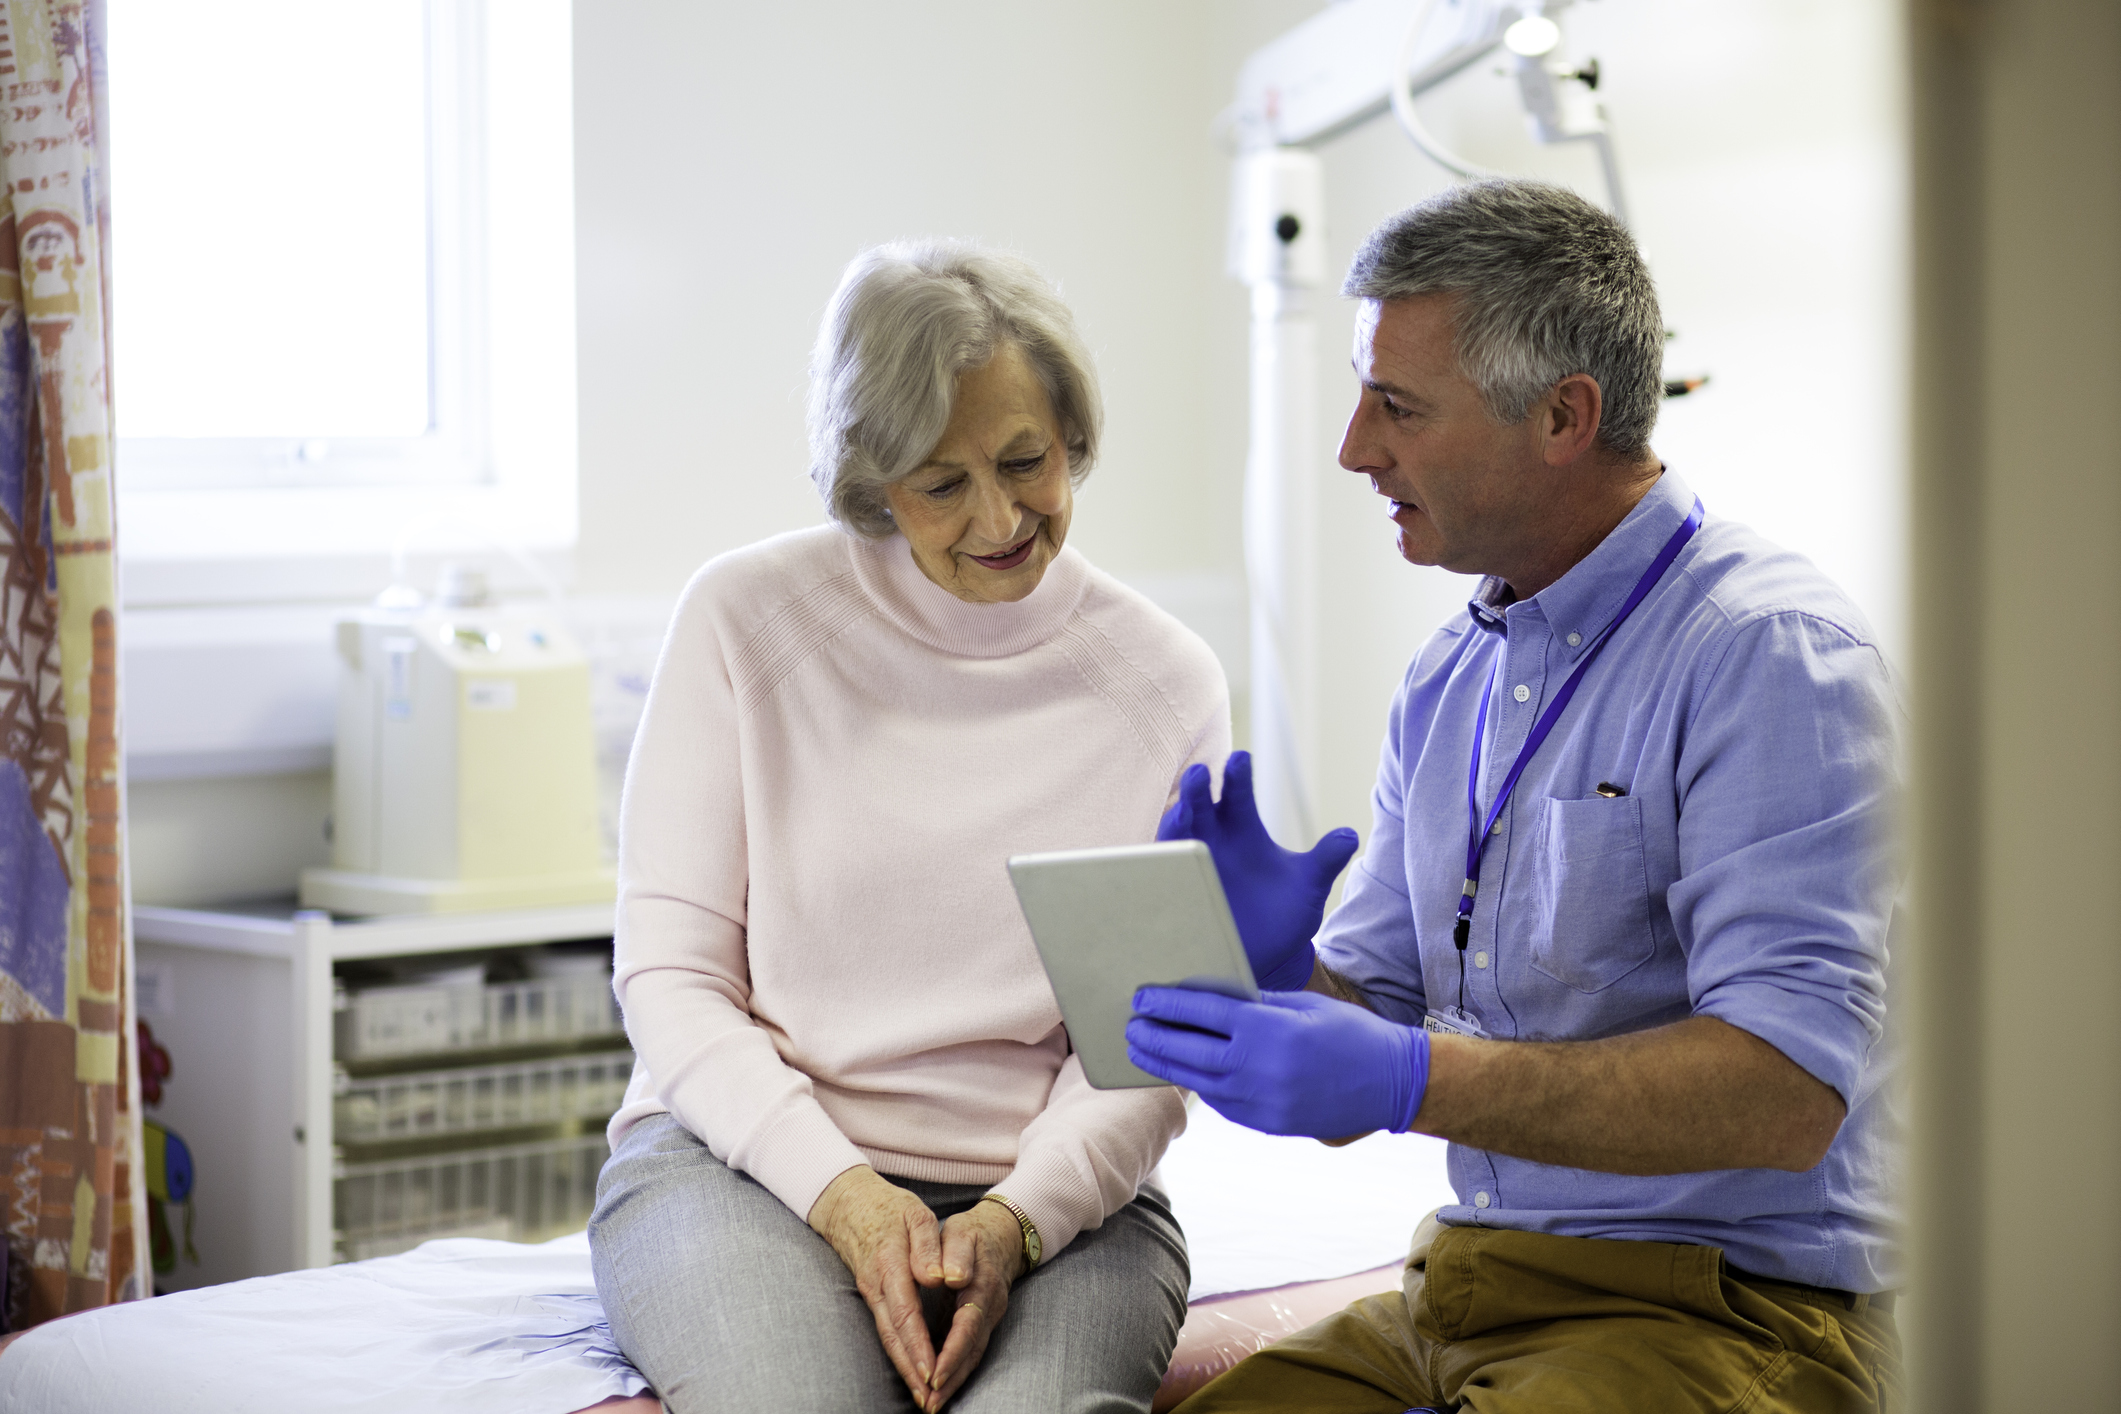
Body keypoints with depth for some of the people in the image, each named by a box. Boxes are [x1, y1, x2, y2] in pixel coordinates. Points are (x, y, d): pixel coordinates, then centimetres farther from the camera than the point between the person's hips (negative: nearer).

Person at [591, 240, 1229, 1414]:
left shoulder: (1167, 685, 5)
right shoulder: (747, 618, 2)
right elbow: (670, 973, 0)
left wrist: (1017, 1217, -16)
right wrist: (846, 1195, -15)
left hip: (1050, 1194, 1)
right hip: (744, 1161, 0)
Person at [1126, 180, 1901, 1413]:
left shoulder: (1771, 654, -13)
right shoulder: (1448, 682, 13)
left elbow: (1784, 1092, -24)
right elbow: (1365, 1020, 14)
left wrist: (1406, 1080, -30)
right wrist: (1277, 969, -9)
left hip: (1725, 1308, -6)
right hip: (1462, 1293, 7)